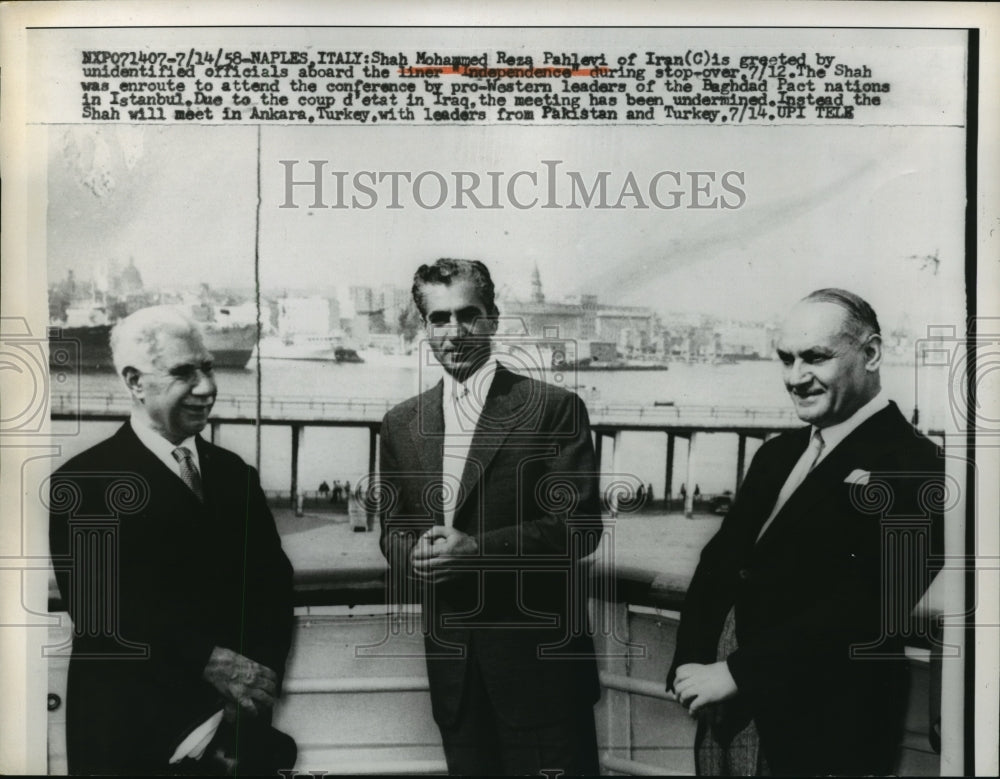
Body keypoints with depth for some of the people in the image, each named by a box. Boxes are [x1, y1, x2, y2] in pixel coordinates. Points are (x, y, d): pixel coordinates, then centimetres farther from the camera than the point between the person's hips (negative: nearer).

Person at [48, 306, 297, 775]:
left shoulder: (234, 473, 9)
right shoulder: (83, 482, -7)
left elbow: (273, 582, 2)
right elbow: (99, 606, -17)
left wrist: (257, 677, -14)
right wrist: (211, 663, -23)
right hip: (132, 732, -4)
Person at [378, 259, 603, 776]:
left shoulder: (554, 409, -7)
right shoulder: (401, 423, 8)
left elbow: (579, 525, -11)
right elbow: (391, 528, 13)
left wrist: (478, 549, -21)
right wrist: (414, 551, -10)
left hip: (537, 651, -4)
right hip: (450, 656, 4)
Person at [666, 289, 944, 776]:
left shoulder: (910, 467, -13)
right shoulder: (778, 453, 11)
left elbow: (863, 608, -21)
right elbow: (719, 561, 8)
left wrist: (738, 673, -18)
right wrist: (690, 666, -6)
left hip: (817, 729, -6)